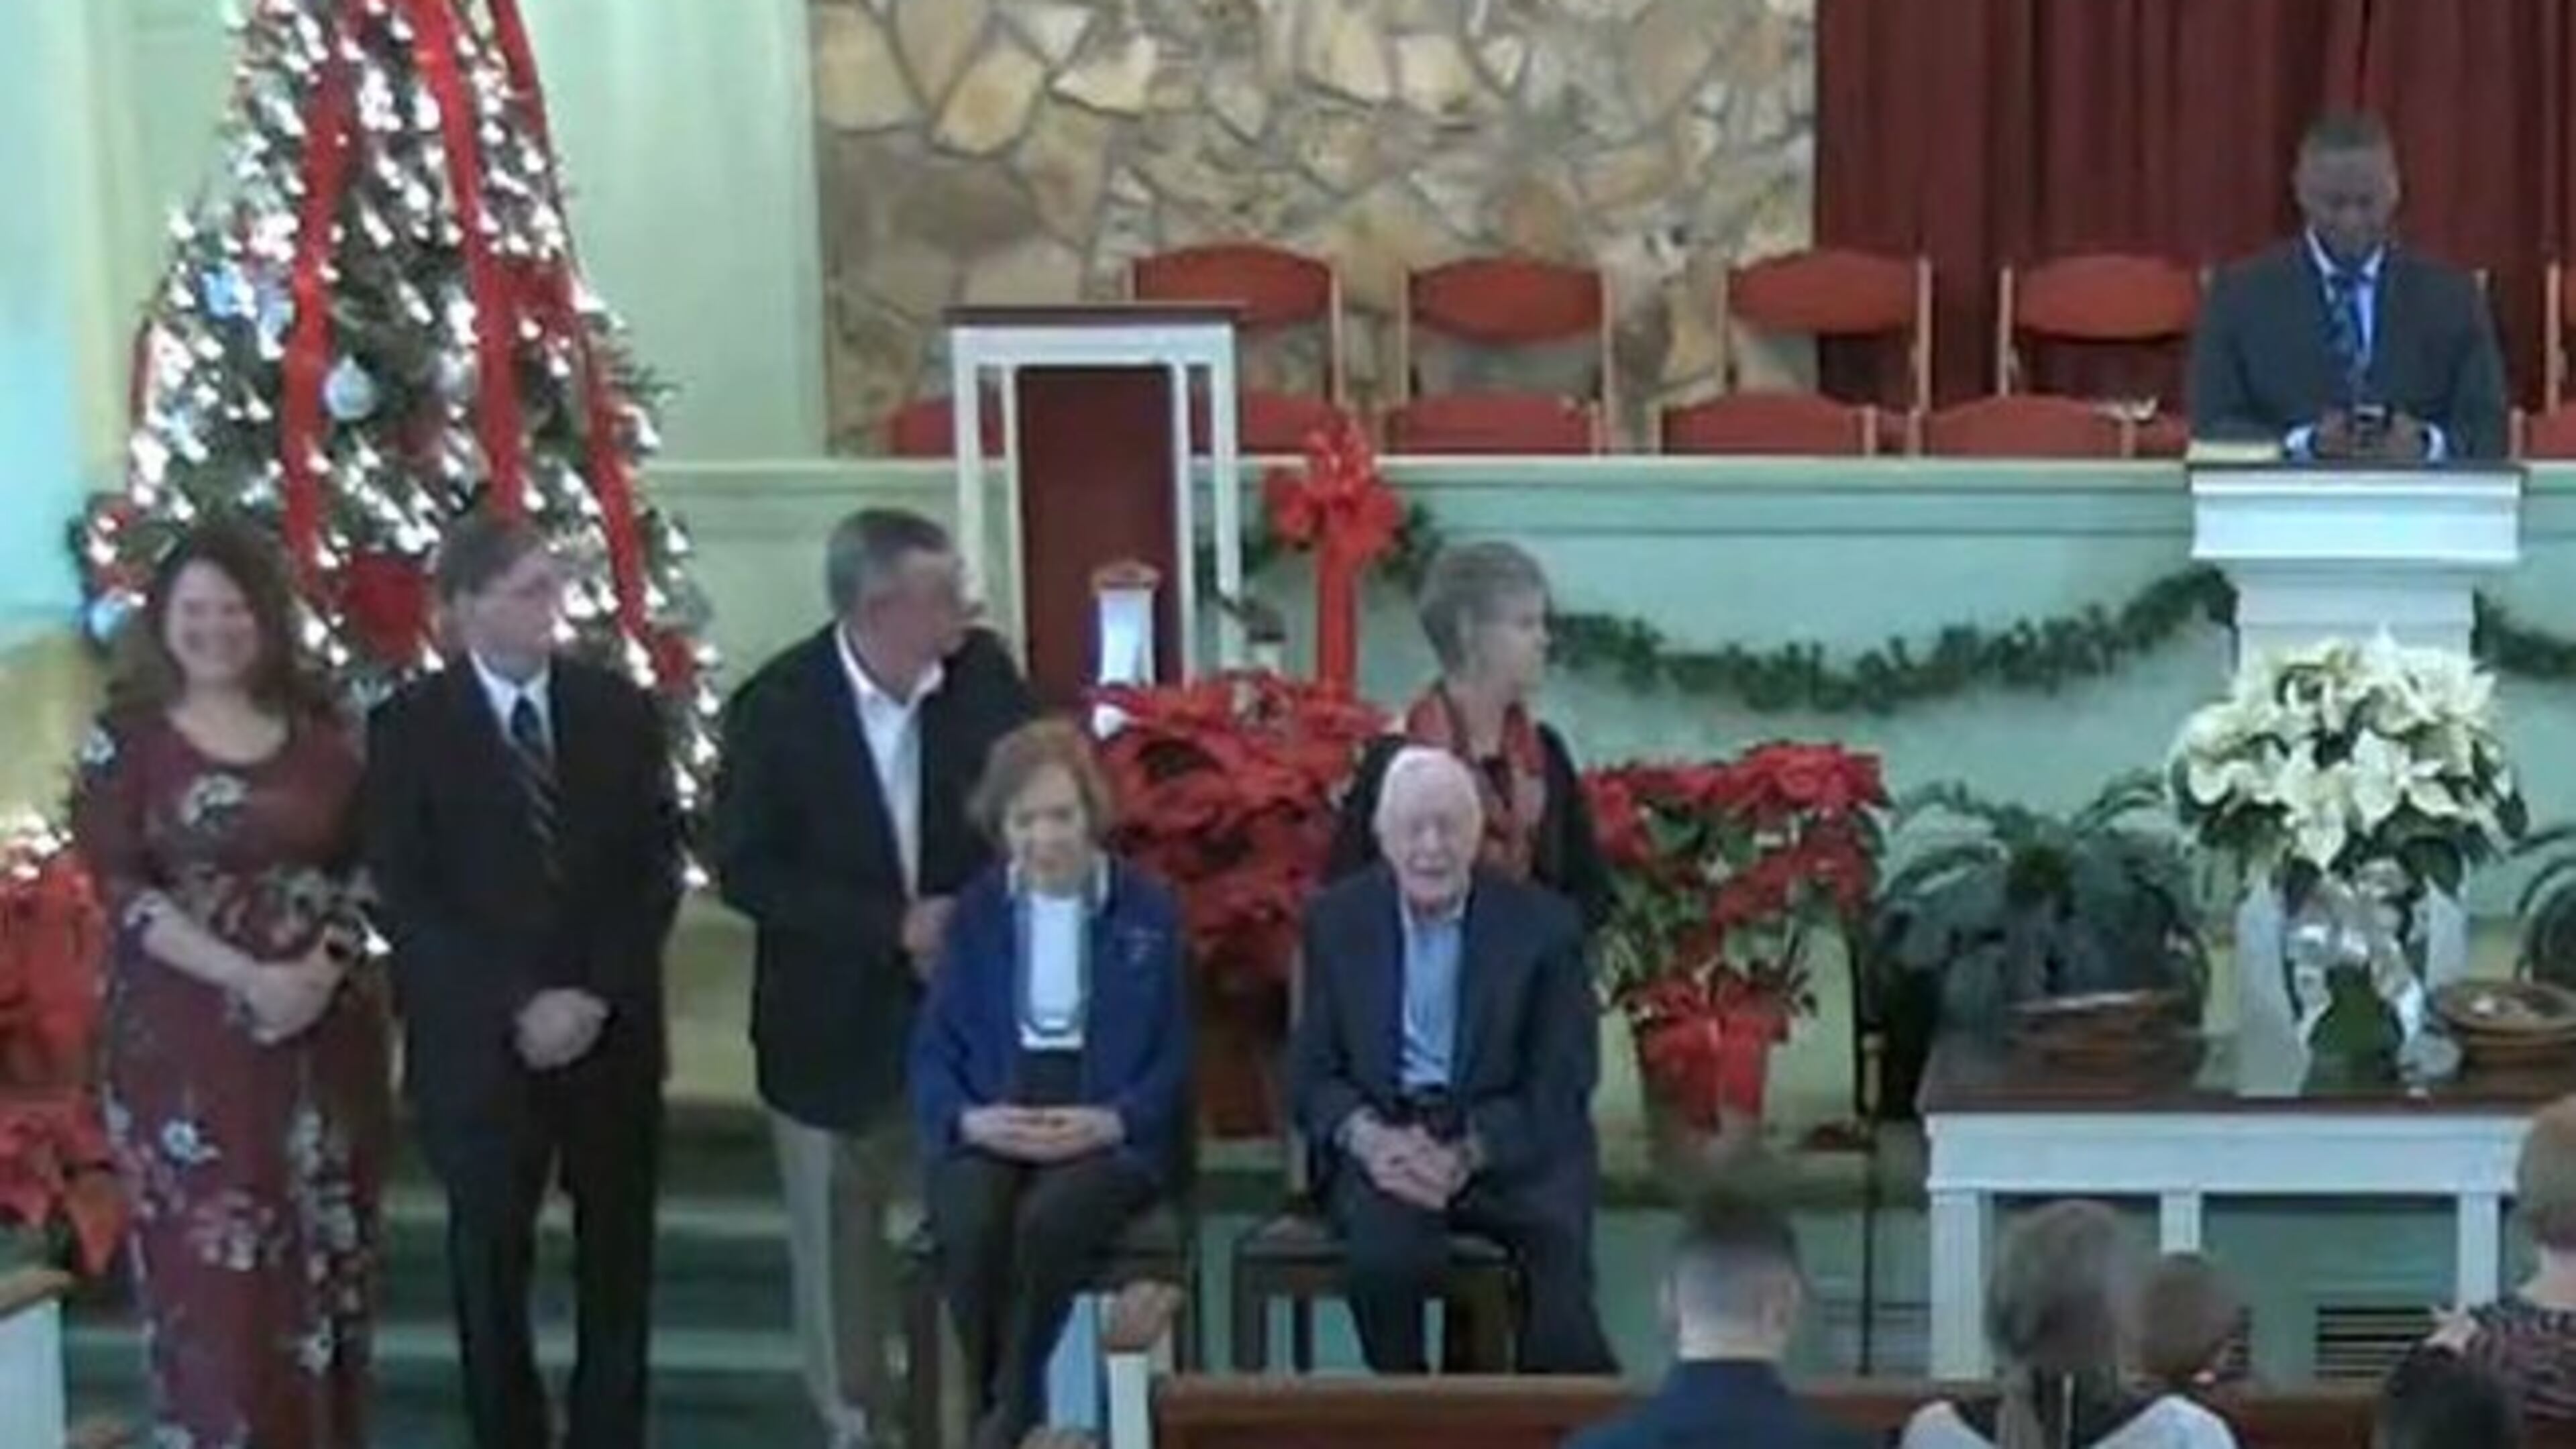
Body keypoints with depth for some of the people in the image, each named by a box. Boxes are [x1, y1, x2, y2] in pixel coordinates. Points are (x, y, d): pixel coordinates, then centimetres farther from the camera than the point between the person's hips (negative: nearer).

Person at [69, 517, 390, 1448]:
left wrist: (323, 966, -11)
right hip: (185, 1038, -3)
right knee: (209, 1268, -4)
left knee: (322, 1256, 7)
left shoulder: (320, 733, 8)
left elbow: (361, 868, 8)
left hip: (326, 1030, 3)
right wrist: (246, 976, -18)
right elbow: (118, 888, -9)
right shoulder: (128, 737, -1)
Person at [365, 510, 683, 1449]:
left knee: (617, 1255, 7)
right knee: (490, 1258, 6)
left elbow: (657, 869, 3)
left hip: (614, 1028, 2)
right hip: (480, 1039, -2)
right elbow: (405, 898, -7)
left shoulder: (622, 710, 5)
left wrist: (597, 995, -9)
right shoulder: (409, 725, -3)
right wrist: (519, 1006, -14)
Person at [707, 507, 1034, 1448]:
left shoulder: (983, 674, -8)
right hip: (838, 1017, -1)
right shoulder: (778, 706, -14)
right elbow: (742, 869, -14)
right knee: (839, 1232, 12)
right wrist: (892, 927, -20)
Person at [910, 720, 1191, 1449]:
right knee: (970, 1227, -32)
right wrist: (970, 1119, -12)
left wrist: (1107, 1122, -15)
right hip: (989, 1128, 2)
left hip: (1108, 1134, -2)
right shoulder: (975, 912, 13)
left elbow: (1177, 1056, 3)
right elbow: (933, 1049, 9)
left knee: (1049, 1220, -34)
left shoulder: (1151, 912, 7)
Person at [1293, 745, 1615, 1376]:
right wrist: (1366, 1136, -14)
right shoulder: (1337, 919, 9)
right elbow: (1311, 1071, 8)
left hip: (1512, 1142, -1)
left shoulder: (1544, 922, 3)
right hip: (1383, 1137, 1)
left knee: (1558, 1237, -33)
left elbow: (1562, 1082, -1)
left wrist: (1468, 1153, -17)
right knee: (1386, 1247, -32)